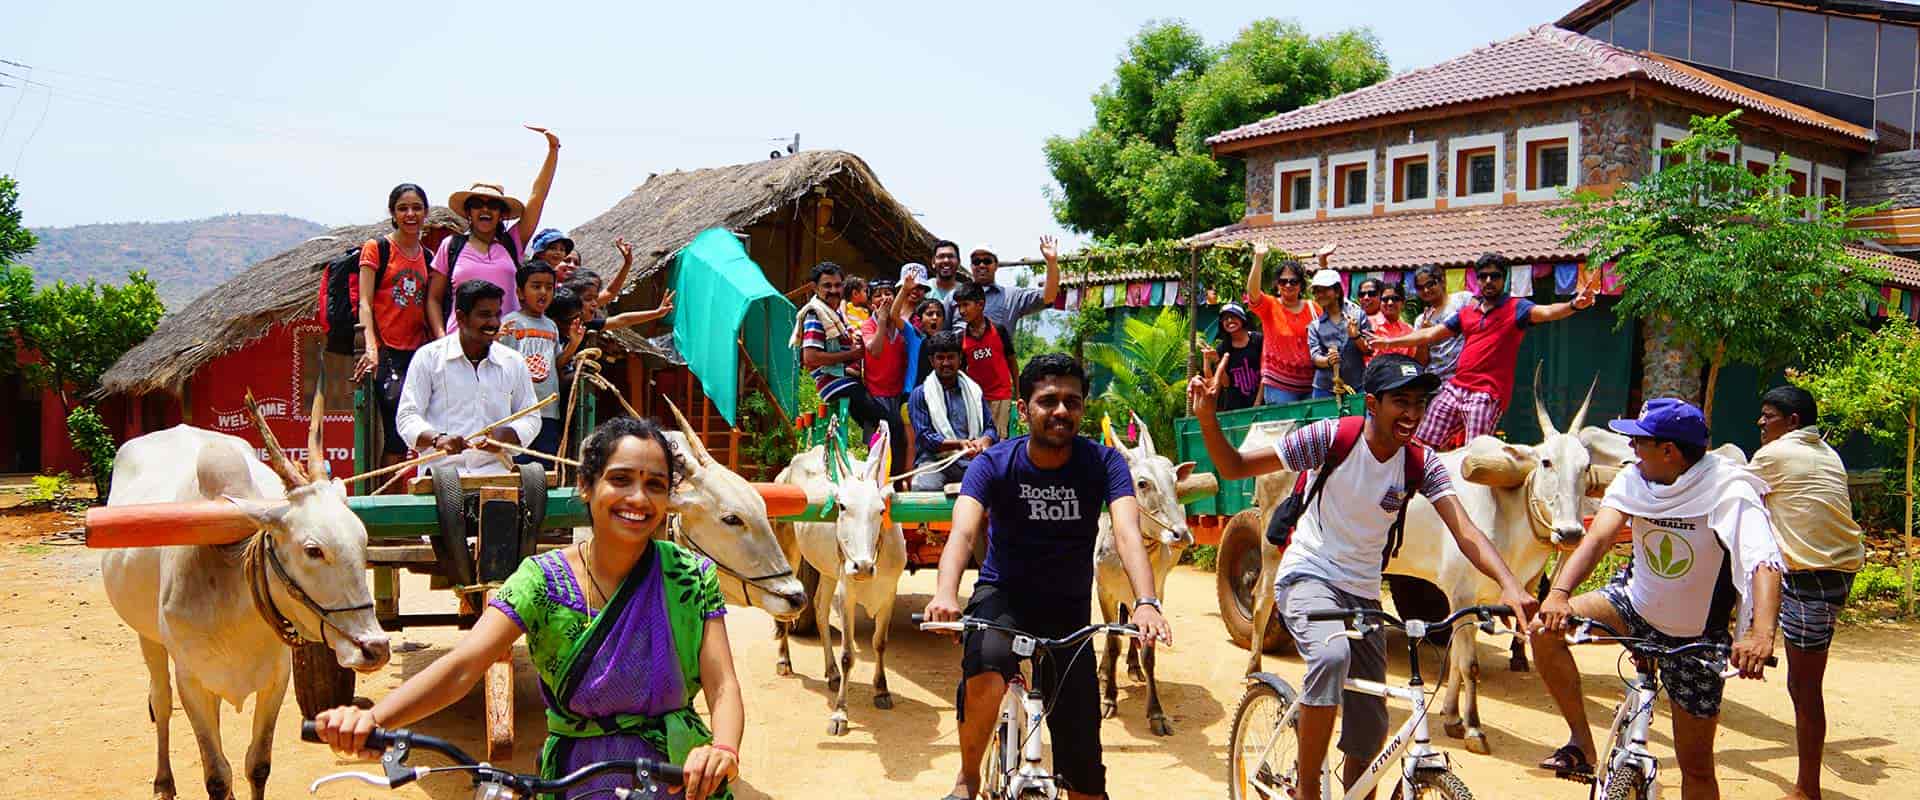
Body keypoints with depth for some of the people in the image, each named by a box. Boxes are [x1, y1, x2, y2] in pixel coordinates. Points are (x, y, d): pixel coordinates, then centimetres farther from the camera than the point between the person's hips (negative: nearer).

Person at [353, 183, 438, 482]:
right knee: (397, 436, -12)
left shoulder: (428, 256, 15)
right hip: (386, 352, -5)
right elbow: (365, 302, -5)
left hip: (419, 351, 5)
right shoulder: (376, 249, 2)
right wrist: (371, 348, -19)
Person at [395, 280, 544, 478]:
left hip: (496, 473, 2)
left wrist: (505, 435, -4)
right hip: (441, 472, -2)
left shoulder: (514, 363, 13)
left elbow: (531, 418, 18)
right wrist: (437, 439, -19)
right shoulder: (428, 357, 6)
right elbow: (407, 417, 2)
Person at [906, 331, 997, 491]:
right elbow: (925, 437, -2)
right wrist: (959, 444, -17)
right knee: (925, 487, -38)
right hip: (935, 459, -3)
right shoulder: (920, 394, 9)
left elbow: (990, 428, 16)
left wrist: (985, 440, -9)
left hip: (971, 460, 3)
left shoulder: (974, 390, 19)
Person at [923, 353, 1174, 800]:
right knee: (988, 659, -35)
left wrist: (1146, 602, -44)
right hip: (1001, 596, -1)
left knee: (1082, 757, 0)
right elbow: (964, 532, -28)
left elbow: (1127, 534, -26)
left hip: (1068, 610, 2)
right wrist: (946, 593, -48)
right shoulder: (993, 464, -13)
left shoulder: (1104, 464, -11)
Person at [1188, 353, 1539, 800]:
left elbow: (1466, 533, -17)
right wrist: (1207, 417, -30)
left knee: (1370, 729, 6)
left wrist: (1510, 585, -35)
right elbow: (1234, 467, -12)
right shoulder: (1331, 438, -15)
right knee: (1332, 653, -36)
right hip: (1307, 576, -5)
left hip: (1363, 592, 5)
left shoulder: (1422, 464, -5)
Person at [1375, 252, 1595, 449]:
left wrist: (1573, 305, -39)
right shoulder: (1467, 312, 18)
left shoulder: (1515, 308, 0)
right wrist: (1391, 342, 23)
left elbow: (1545, 312, -19)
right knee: (1422, 445, 5)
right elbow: (1431, 335, 23)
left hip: (1488, 395, -6)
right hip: (1455, 388, 7)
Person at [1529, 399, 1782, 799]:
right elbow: (1598, 535, -25)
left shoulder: (1731, 493, -24)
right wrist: (1559, 592, -42)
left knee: (1696, 767, 3)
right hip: (1634, 604, 3)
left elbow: (1765, 564, -37)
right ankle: (1581, 743, -7)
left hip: (1695, 638, -3)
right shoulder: (1635, 477, -12)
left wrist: (1761, 634, -55)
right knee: (1546, 630, -22)